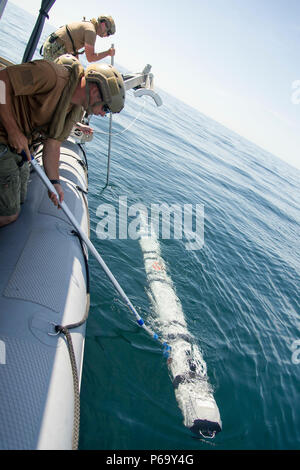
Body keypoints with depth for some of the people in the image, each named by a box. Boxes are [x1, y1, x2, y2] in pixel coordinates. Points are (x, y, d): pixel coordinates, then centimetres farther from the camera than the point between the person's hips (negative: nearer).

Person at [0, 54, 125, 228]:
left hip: (18, 146, 9)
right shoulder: (51, 75, -23)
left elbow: (53, 142, 4)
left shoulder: (77, 111, 4)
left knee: (19, 199, 19)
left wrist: (55, 182, -3)